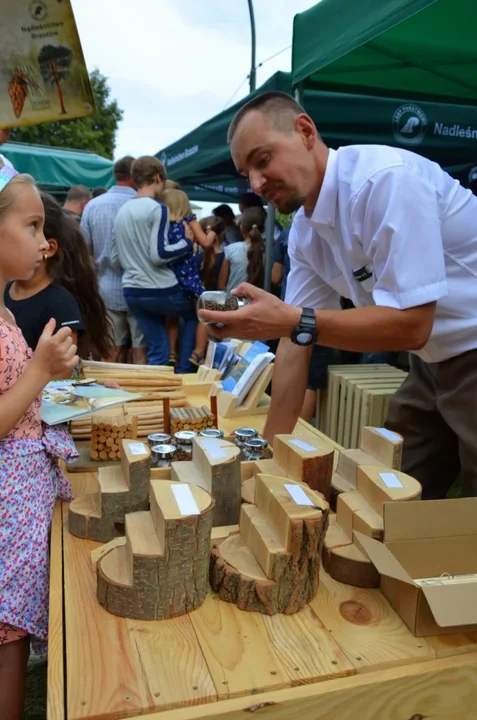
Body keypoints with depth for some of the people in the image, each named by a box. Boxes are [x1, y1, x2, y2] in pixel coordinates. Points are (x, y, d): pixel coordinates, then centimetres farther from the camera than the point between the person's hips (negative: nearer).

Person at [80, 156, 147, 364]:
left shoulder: (92, 206, 3)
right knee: (141, 351, 3)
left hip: (108, 289, 4)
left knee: (114, 351, 12)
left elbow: (86, 251, 5)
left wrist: (95, 282, 17)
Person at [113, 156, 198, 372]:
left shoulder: (122, 211, 12)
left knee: (157, 351, 14)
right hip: (160, 290, -6)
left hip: (131, 292, 7)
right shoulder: (157, 208, -11)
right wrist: (187, 242, -6)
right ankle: (183, 371, 16)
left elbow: (115, 258, 15)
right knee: (195, 313, 21)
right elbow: (158, 254, -20)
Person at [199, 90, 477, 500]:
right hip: (433, 361, 7)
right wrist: (271, 450, -2)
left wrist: (292, 320, -34)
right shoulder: (304, 232, 0)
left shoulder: (387, 179, -25)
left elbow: (411, 326, -28)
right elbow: (296, 342, 0)